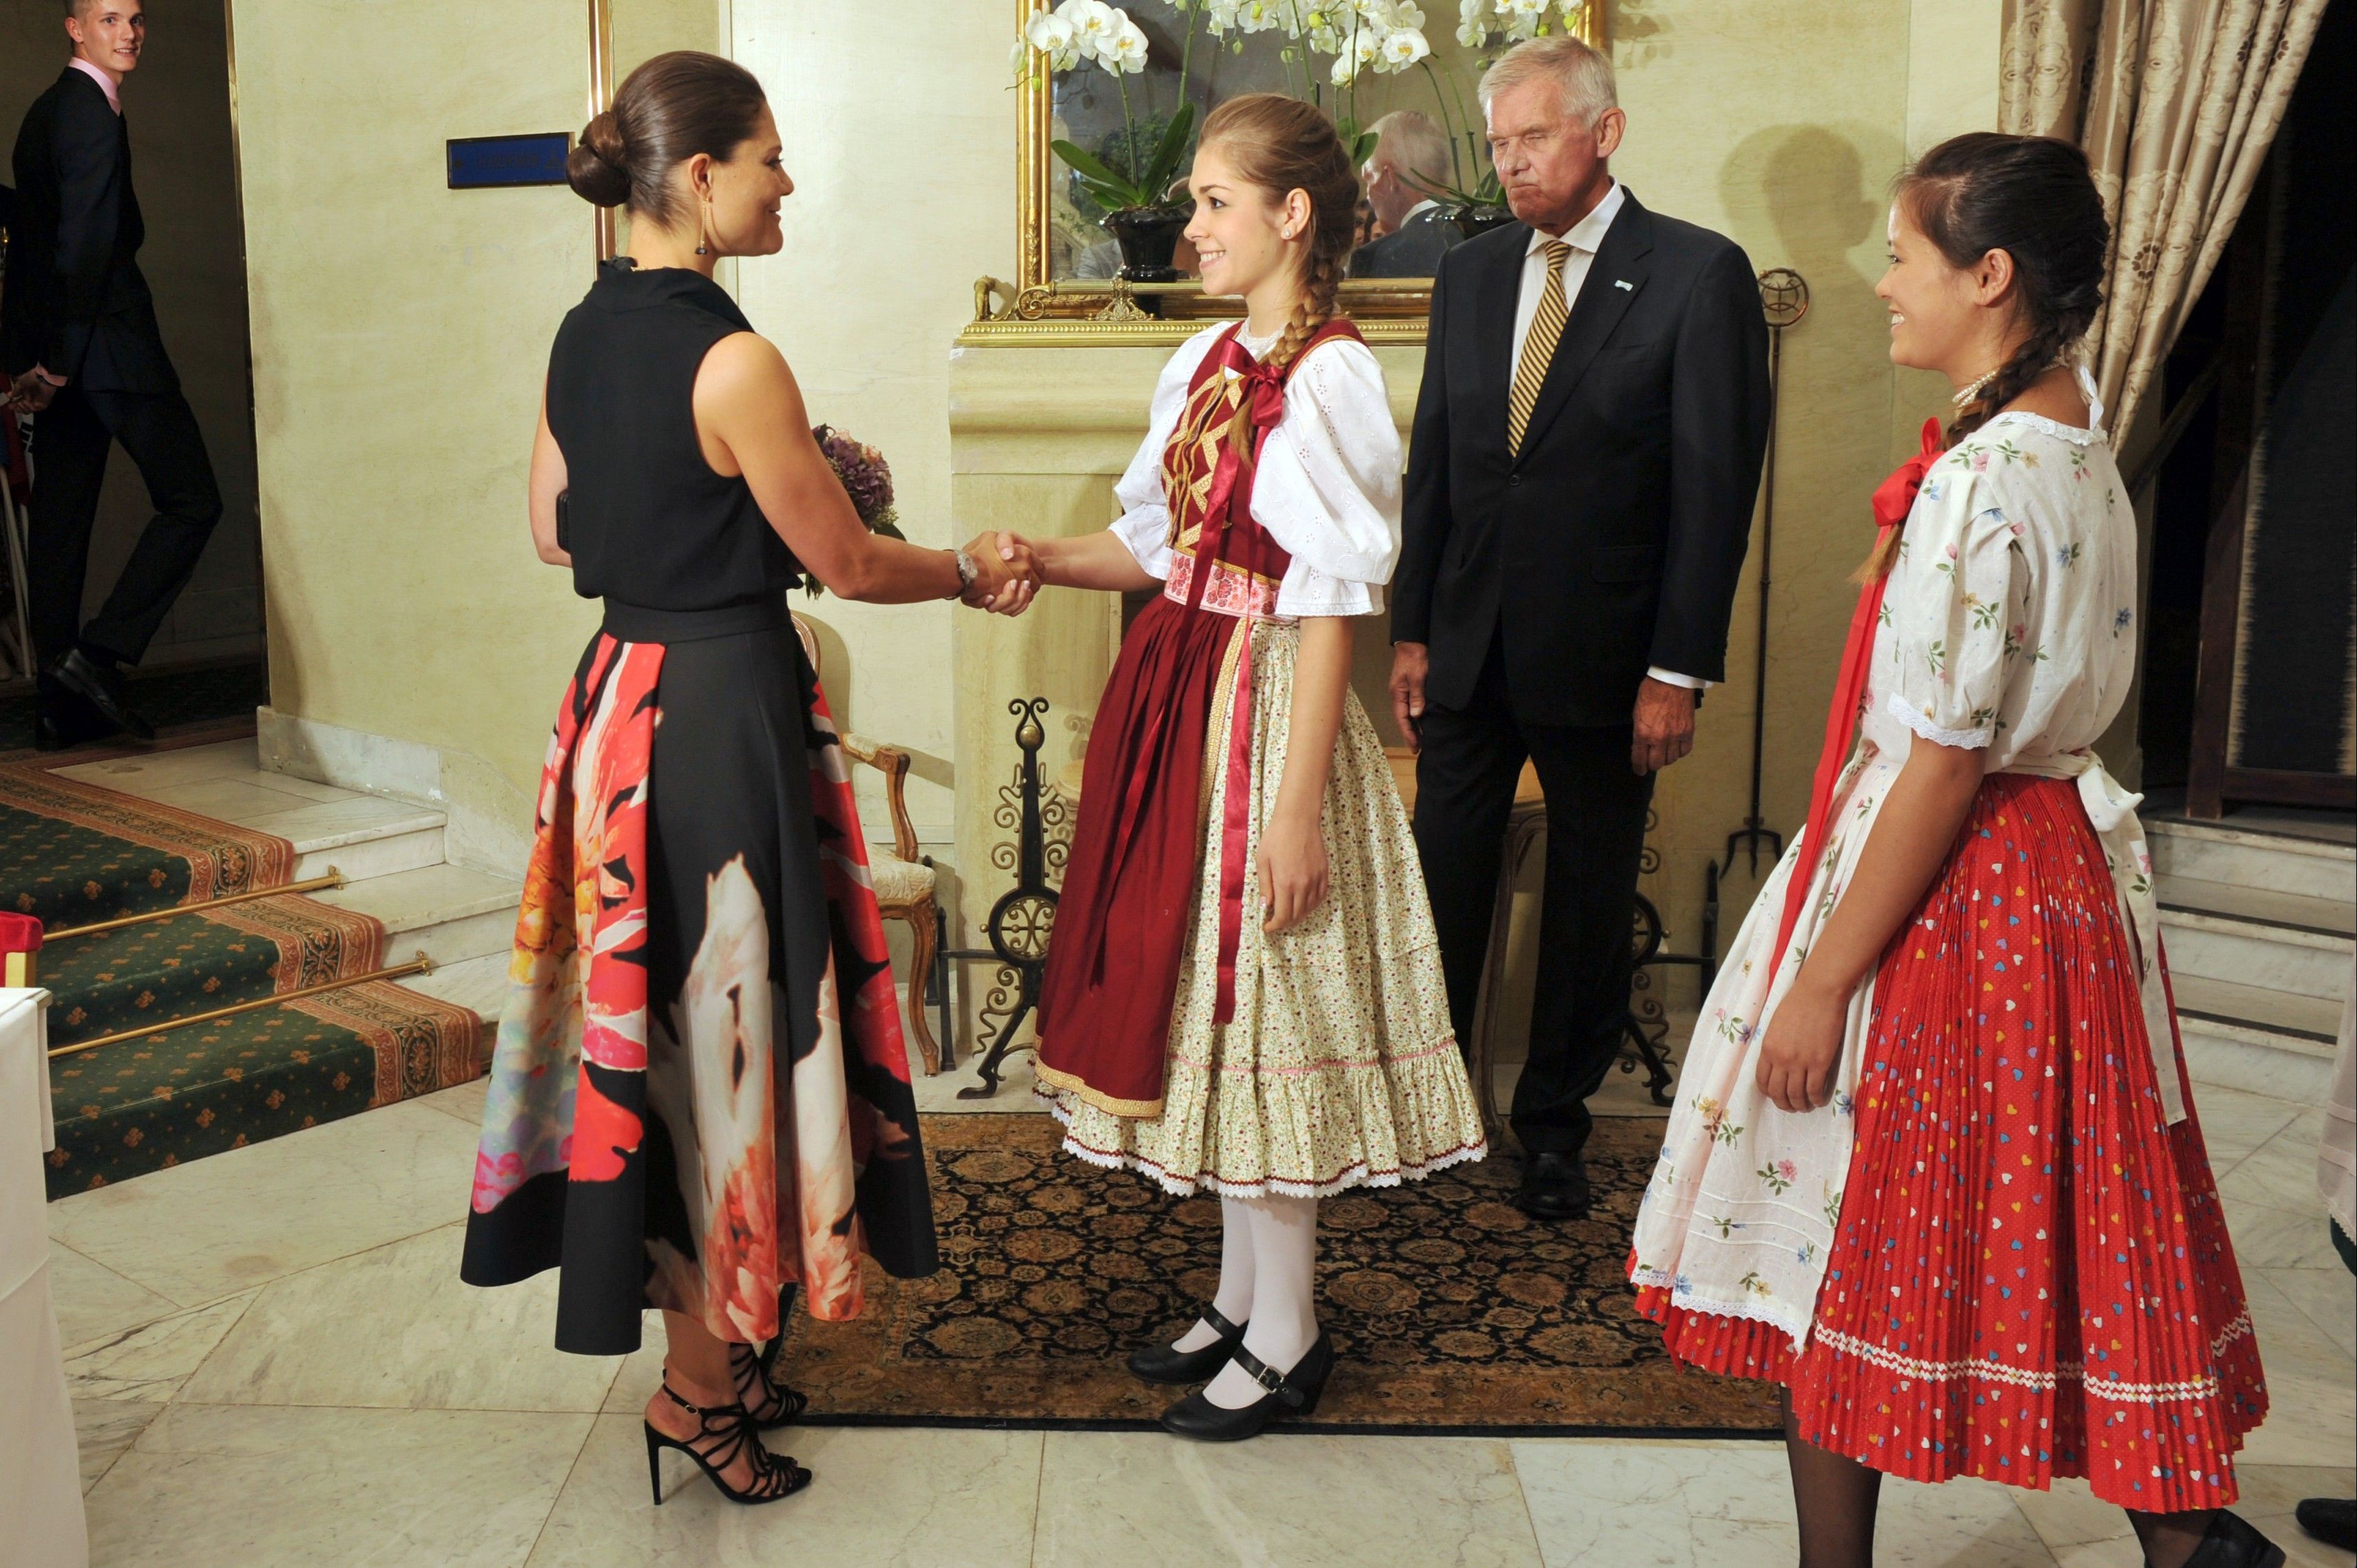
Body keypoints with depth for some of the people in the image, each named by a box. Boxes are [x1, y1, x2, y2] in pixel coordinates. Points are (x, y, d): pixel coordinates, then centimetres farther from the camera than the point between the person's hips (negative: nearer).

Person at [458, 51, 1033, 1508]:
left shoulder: (583, 333, 6)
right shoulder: (734, 360, -19)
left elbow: (555, 531, 16)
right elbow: (850, 563, -11)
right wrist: (971, 569, 6)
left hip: (621, 695, 9)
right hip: (727, 714, -8)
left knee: (654, 1016, 16)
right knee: (722, 1025, 5)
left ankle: (716, 1343, 32)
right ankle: (701, 1383, 20)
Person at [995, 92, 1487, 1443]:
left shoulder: (1329, 378, -15)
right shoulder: (1209, 361, 10)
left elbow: (1332, 606, -18)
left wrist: (1298, 805, -20)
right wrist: (1038, 562, -2)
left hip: (1266, 709, -9)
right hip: (1179, 697, 9)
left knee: (1260, 1013, 0)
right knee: (1199, 995, 15)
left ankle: (1286, 1343, 17)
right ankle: (1242, 1300, 31)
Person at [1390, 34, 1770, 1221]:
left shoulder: (1698, 275, -7)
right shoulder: (1470, 272, 8)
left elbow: (1716, 486, -10)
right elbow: (1433, 463, 10)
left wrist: (1676, 670, -13)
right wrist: (1411, 630, 6)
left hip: (1602, 656, -4)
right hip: (1469, 647, 4)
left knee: (1590, 898, 10)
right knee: (1440, 883, 8)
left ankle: (1556, 1121, 26)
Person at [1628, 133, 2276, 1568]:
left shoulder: (1978, 483, -22)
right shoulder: (2081, 445, 6)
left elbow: (1944, 765, -22)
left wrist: (1822, 978, -18)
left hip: (1947, 887, -9)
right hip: (2062, 868, 9)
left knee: (1839, 1245, 6)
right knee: (2069, 1228, 20)